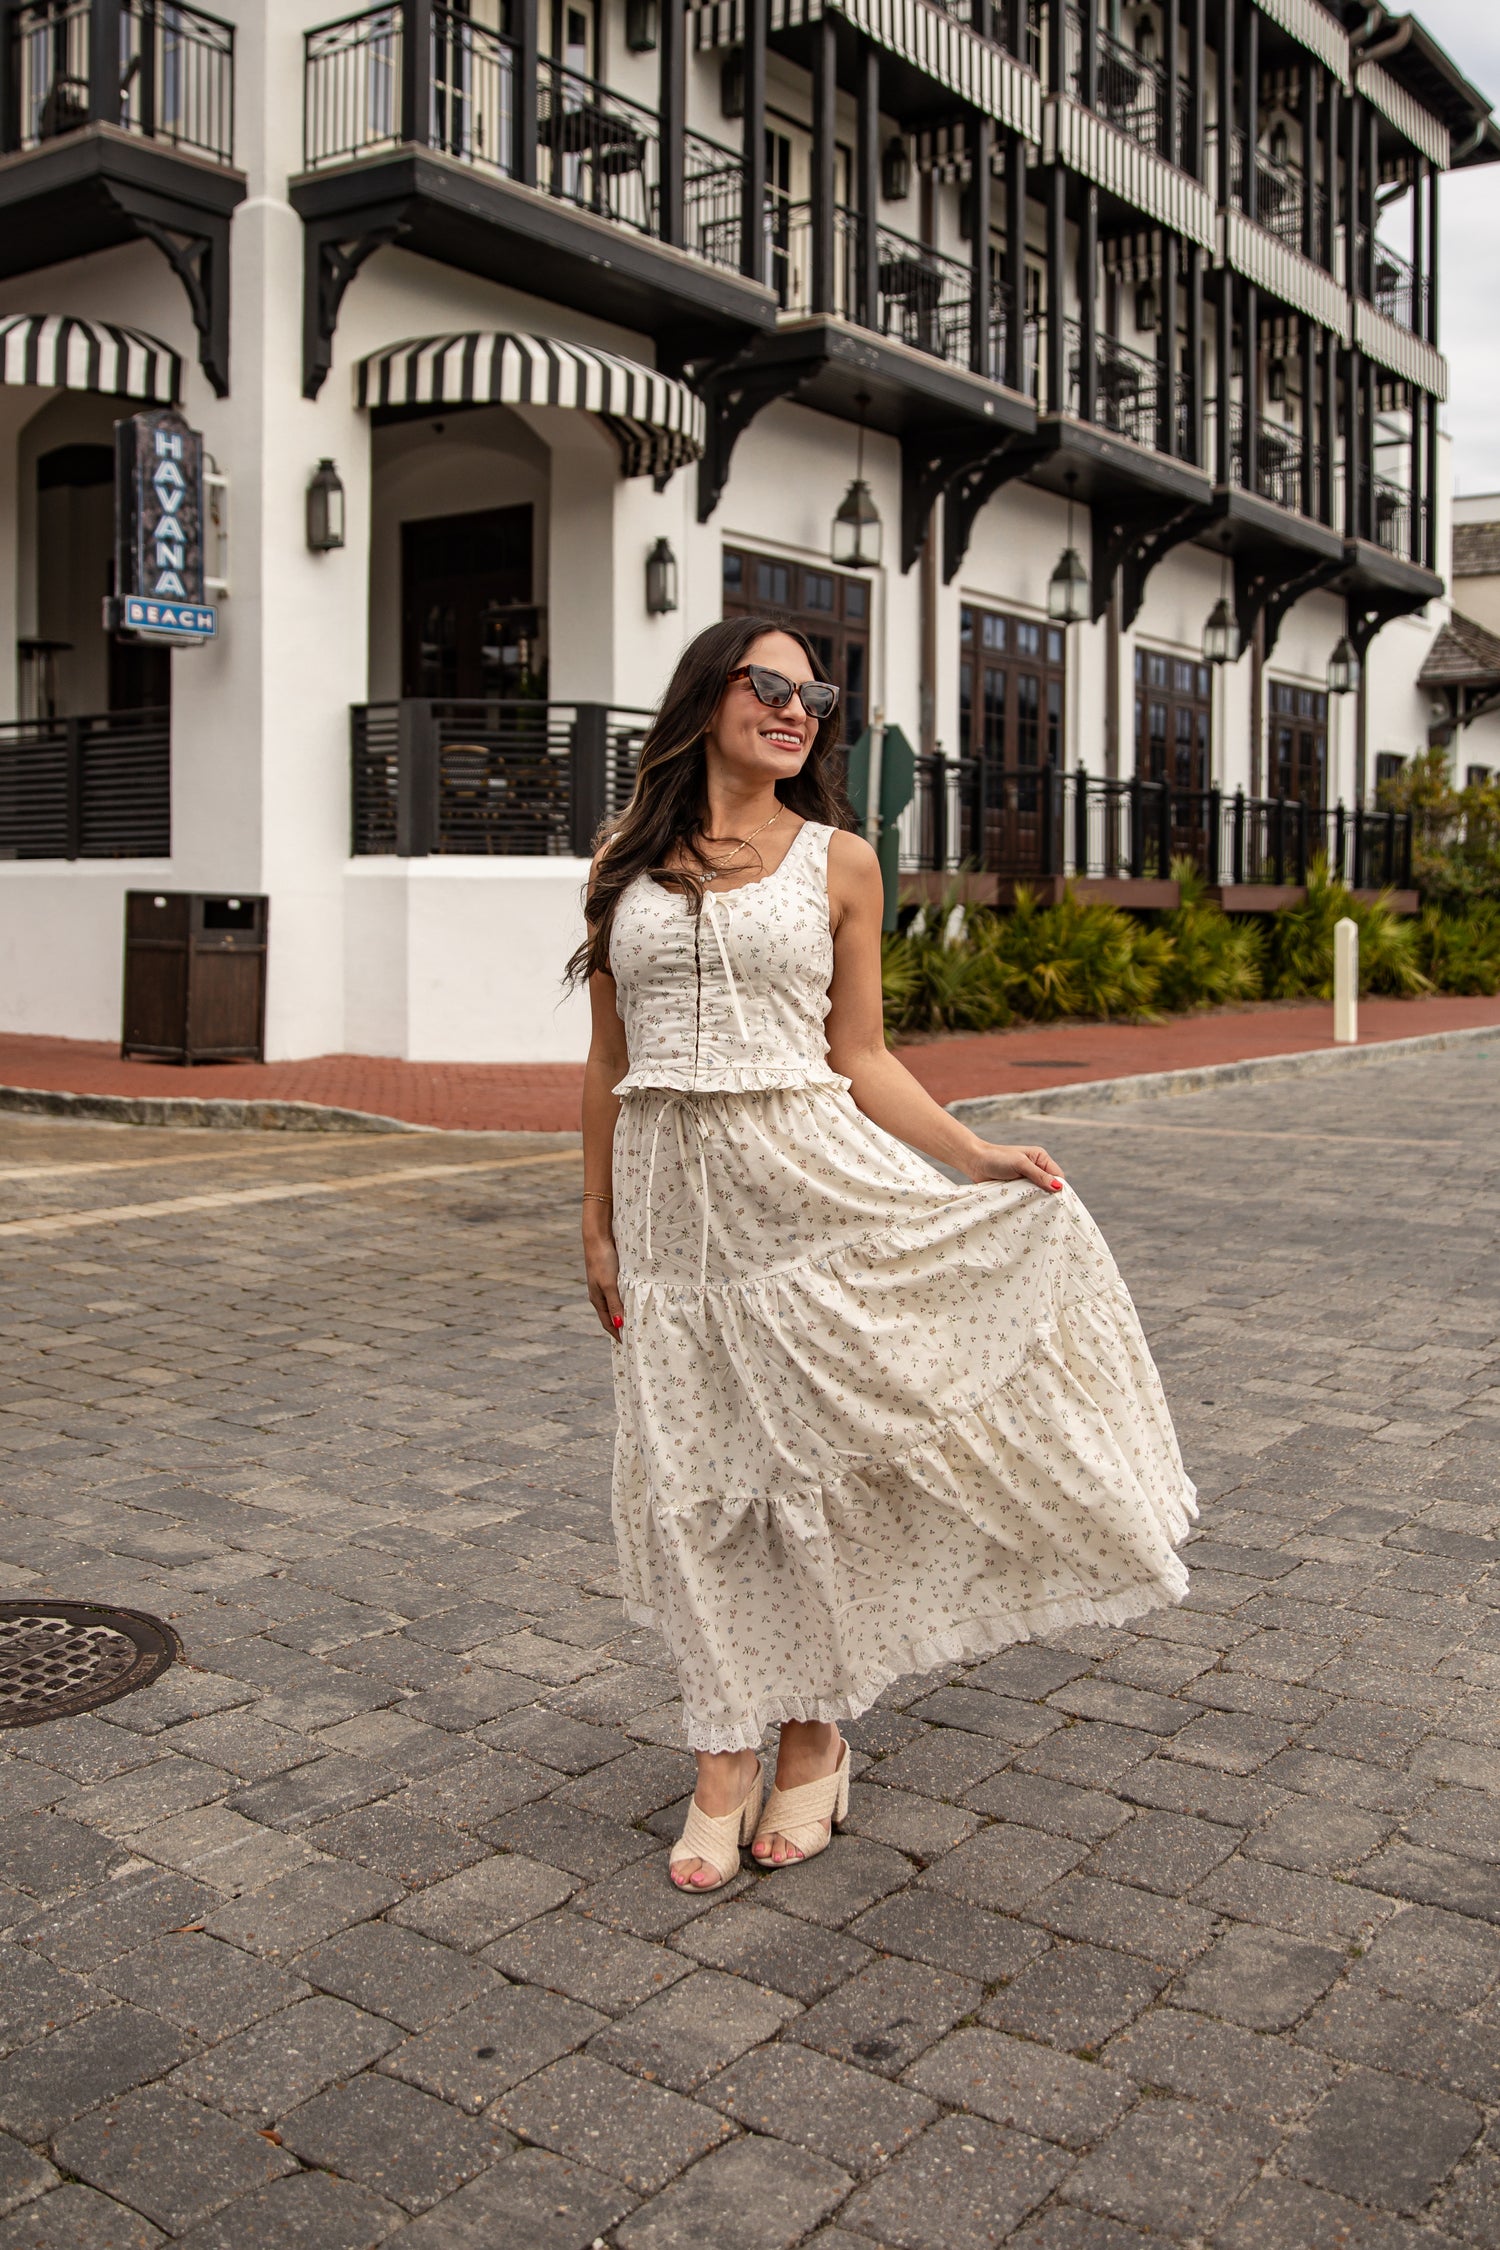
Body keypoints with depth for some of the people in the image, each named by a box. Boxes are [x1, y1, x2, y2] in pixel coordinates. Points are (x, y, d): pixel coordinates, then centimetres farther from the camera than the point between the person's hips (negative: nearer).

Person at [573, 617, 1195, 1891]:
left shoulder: (838, 861, 5)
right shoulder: (625, 866, 9)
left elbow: (860, 1059, 5)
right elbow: (609, 1061, 11)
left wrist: (978, 1156, -6)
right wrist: (597, 1225, 10)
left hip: (807, 1178, -1)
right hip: (672, 1197, 2)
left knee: (814, 1459, 3)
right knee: (696, 1480, 5)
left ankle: (816, 1738, 24)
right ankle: (728, 1761, 20)